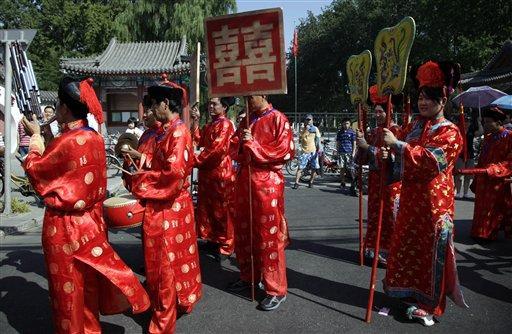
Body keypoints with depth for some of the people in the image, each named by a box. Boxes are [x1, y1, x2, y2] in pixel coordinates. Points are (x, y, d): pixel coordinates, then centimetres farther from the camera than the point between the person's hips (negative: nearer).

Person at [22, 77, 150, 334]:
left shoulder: (68, 141, -23)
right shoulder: (95, 138, 0)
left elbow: (34, 168, -7)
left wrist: (36, 137, 6)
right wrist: (47, 135, 15)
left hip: (65, 225, -8)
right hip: (91, 220, 8)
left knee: (68, 288, 11)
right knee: (88, 281, 21)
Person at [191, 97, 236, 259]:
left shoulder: (225, 124, -12)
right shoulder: (209, 125, 17)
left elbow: (218, 149, -20)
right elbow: (200, 141, 5)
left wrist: (195, 160, -14)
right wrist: (195, 121, -1)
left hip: (221, 173, -9)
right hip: (207, 172, 9)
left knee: (222, 209, -2)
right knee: (208, 207, 14)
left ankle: (226, 246, 8)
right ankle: (213, 238, 27)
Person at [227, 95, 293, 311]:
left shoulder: (278, 119, -6)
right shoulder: (246, 121, 14)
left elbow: (286, 152, -14)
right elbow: (233, 149, 14)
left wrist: (253, 144, -15)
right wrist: (240, 142, -9)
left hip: (267, 182, -7)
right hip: (244, 179, 7)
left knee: (269, 236, -2)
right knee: (243, 231, 14)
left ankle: (276, 289, 9)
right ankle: (248, 276, 31)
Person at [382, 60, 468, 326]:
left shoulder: (449, 132, -10)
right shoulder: (414, 127, 11)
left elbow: (431, 160, -26)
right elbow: (404, 158, 19)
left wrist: (396, 144, -31)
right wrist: (387, 152, -3)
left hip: (433, 201, -6)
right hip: (410, 198, 7)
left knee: (430, 250, 2)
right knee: (408, 245, 14)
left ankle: (429, 304, 16)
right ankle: (411, 292, 32)